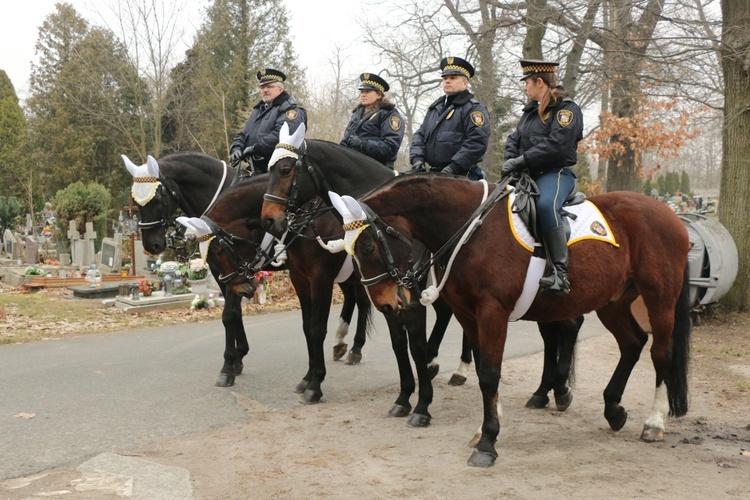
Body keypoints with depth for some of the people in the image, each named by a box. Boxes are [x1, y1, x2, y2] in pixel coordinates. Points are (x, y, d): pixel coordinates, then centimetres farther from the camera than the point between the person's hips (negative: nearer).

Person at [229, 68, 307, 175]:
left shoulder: (290, 109, -2)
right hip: (255, 168, 8)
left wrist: (256, 148, -20)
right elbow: (243, 134, 25)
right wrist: (236, 148, 2)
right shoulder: (258, 110, 27)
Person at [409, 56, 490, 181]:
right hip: (433, 175, 7)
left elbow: (478, 141, -15)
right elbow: (420, 135, 20)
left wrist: (453, 167, -22)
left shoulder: (473, 109, -2)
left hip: (461, 176, -7)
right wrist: (417, 158, -1)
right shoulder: (434, 108, 23)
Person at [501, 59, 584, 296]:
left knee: (545, 204, -38)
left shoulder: (567, 109, -3)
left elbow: (555, 145, -17)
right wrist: (510, 161, -2)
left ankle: (561, 273, -39)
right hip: (527, 175, 9)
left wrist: (521, 161, -19)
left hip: (556, 173, -9)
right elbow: (514, 140, 20)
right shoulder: (530, 111, 23)